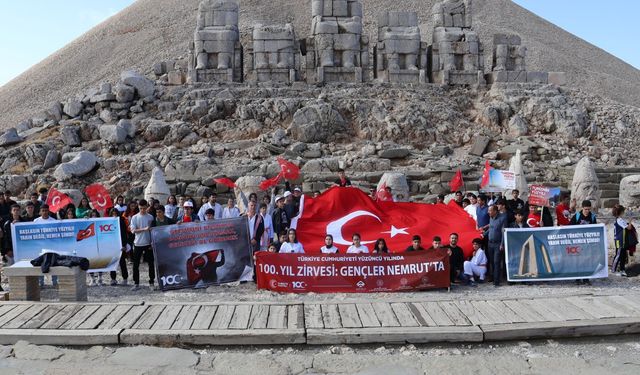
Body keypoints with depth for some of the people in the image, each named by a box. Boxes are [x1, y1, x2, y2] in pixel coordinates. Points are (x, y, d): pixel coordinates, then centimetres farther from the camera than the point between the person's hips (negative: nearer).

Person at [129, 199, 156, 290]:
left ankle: (151, 282, 12)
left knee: (151, 263, 3)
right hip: (138, 243, 0)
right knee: (136, 264, 3)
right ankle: (136, 283, 12)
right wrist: (144, 229, -20)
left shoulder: (150, 217, 4)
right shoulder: (135, 217, 2)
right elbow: (133, 230, -6)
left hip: (148, 243, 0)